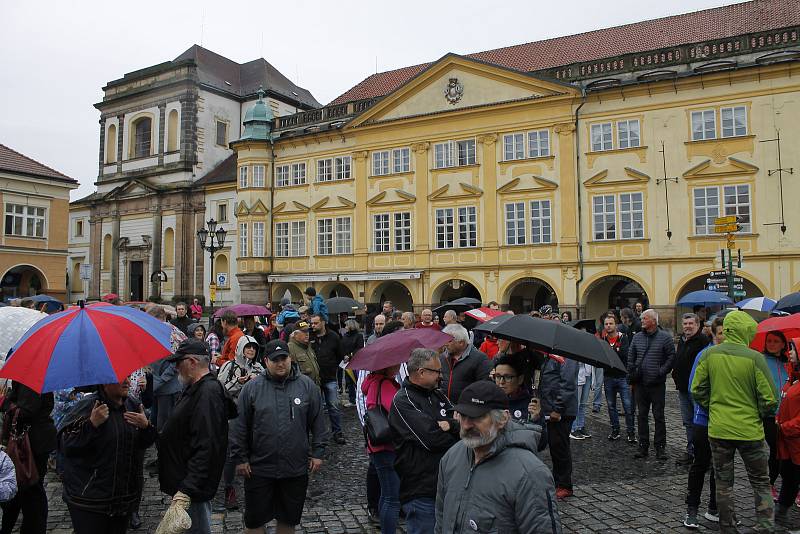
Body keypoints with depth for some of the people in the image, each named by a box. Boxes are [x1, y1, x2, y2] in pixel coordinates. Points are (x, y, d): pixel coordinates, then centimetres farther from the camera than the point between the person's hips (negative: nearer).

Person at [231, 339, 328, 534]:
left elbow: (318, 423, 4)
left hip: (296, 469, 1)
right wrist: (240, 458, 0)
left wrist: (317, 452, 1)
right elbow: (240, 427, 1)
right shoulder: (251, 388, -3)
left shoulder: (307, 386, -1)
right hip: (259, 469, -1)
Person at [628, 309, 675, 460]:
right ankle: (643, 446, 18)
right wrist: (631, 374, 5)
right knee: (642, 415, 10)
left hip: (657, 384, -4)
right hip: (640, 384, 4)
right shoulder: (637, 337, 9)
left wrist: (662, 372, -12)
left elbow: (671, 356, -5)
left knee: (659, 416, 3)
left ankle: (660, 447, 12)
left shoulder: (665, 337, -4)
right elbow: (631, 357, 14)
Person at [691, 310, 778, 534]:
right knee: (761, 484, 16)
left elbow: (698, 390, -1)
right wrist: (759, 415, 8)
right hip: (750, 430, -2)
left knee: (723, 483, 15)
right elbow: (770, 399, -11)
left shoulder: (709, 354, -6)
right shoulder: (754, 358, -14)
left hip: (718, 429, 2)